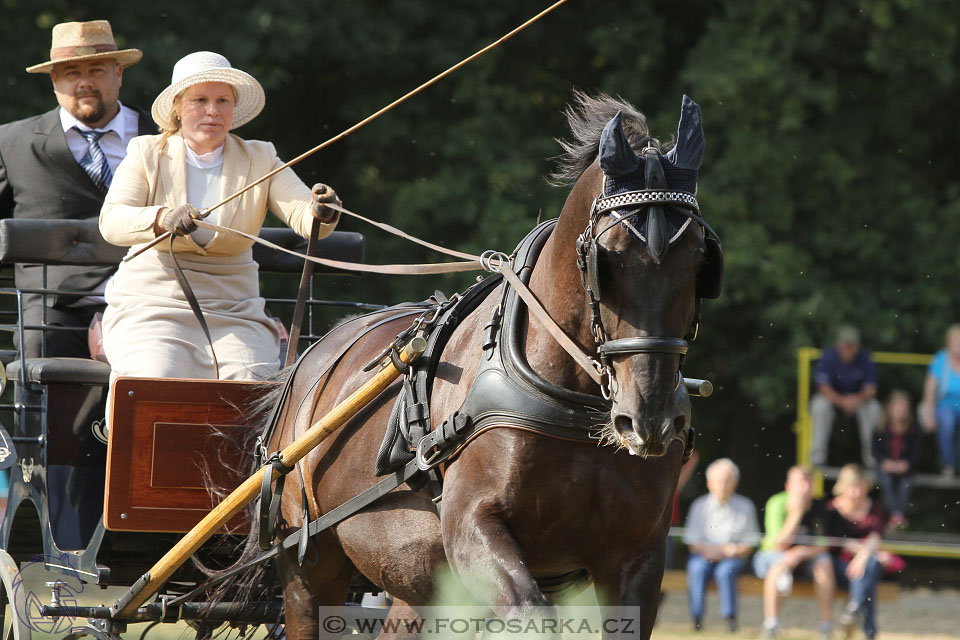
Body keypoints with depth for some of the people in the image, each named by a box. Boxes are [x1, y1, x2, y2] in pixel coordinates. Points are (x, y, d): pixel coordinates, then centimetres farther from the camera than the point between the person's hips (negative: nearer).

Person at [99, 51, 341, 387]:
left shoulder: (260, 161, 9)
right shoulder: (146, 155, 4)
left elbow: (302, 216, -6)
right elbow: (111, 221, -12)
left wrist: (321, 212, -31)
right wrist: (161, 218, -34)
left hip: (233, 314, 2)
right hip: (150, 306, -2)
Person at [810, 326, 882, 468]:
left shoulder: (865, 359, -14)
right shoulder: (829, 357, -17)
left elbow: (870, 388, -16)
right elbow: (823, 387, -25)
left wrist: (859, 398, -40)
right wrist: (842, 401, -42)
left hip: (859, 398, 1)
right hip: (832, 397, -1)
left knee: (874, 408, -28)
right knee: (820, 406, -33)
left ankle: (871, 455, -14)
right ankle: (817, 457, -26)